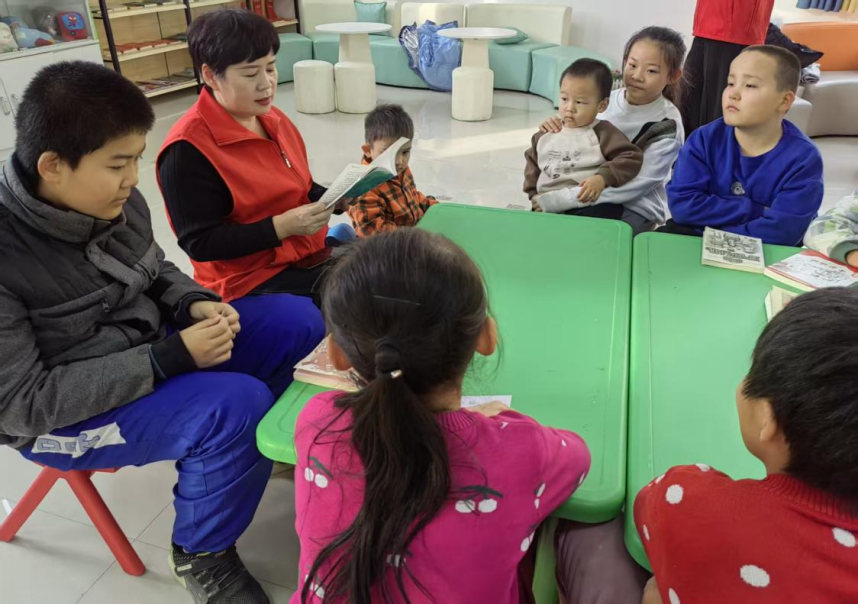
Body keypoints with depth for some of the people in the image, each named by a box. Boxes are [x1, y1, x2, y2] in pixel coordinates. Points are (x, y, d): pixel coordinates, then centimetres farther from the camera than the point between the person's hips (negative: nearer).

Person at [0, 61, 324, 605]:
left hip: (148, 352, 7)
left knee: (297, 320, -2)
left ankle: (265, 446, 21)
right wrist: (169, 359, -30)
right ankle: (202, 553, -2)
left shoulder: (117, 202, -9)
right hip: (56, 416, -6)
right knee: (235, 403, -32)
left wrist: (195, 304, -13)